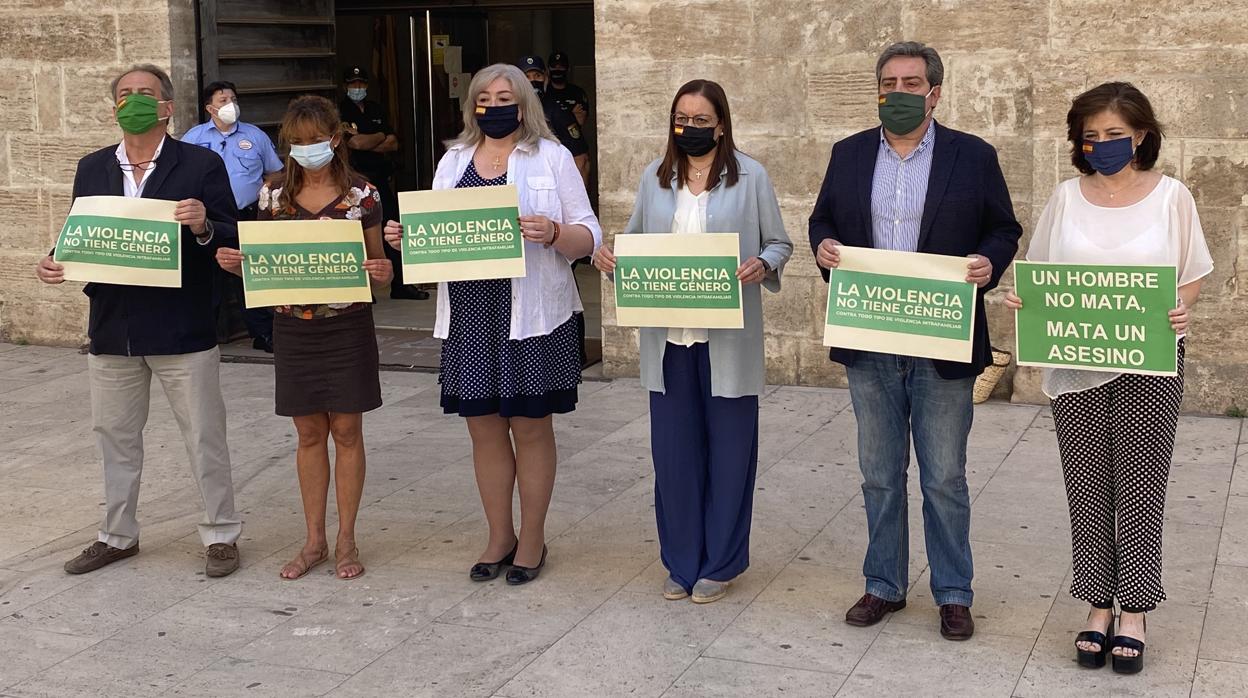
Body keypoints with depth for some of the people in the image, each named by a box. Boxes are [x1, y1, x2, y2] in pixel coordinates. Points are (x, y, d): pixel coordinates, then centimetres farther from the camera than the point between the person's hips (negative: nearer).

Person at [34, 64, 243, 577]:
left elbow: (233, 242, -6)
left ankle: (220, 535, 18)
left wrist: (202, 226, -26)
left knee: (204, 437, 4)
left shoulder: (201, 165, -3)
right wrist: (55, 264, -8)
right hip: (112, 328, 5)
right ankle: (117, 535, 30)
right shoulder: (92, 169, 10)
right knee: (114, 437, 15)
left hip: (182, 328, -4)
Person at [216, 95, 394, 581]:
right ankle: (314, 540, 19)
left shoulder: (361, 195, -4)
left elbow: (376, 264, 1)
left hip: (347, 326, -2)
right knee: (309, 433, 9)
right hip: (293, 327, 2)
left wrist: (382, 272, -21)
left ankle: (346, 540, 16)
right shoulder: (275, 194, 3)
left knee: (347, 431, 4)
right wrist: (234, 263, -12)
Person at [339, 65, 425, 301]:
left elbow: (393, 144, 8)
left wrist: (366, 141, -6)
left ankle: (400, 284, 15)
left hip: (381, 179, 6)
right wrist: (381, 136, 0)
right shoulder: (340, 112, -3)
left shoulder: (376, 110, 15)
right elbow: (356, 143, -16)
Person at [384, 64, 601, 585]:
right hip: (470, 313, 4)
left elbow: (589, 236, -2)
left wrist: (552, 233, -22)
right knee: (484, 425, 9)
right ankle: (499, 537, 25)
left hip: (530, 313, -4)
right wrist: (406, 238, -6)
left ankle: (532, 538, 19)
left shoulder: (551, 157, 1)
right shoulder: (453, 160, 13)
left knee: (531, 425, 5)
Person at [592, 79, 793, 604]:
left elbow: (779, 244, 3)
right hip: (668, 338, 3)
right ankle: (681, 561, 21)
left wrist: (762, 266, -19)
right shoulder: (655, 177, 9)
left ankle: (720, 563, 19)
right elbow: (635, 238, 15)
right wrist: (607, 253, -6)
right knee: (674, 449, 8)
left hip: (727, 339, -3)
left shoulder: (750, 177, -1)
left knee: (727, 449, 5)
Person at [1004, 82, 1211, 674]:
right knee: (1088, 488, 6)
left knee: (1139, 486, 2)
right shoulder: (1067, 197, 5)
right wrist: (1021, 298, -11)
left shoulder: (1170, 196, 0)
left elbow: (1193, 275, 4)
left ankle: (1133, 614, 14)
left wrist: (1181, 310, -16)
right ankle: (1098, 608, 19)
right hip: (1076, 364, 2)